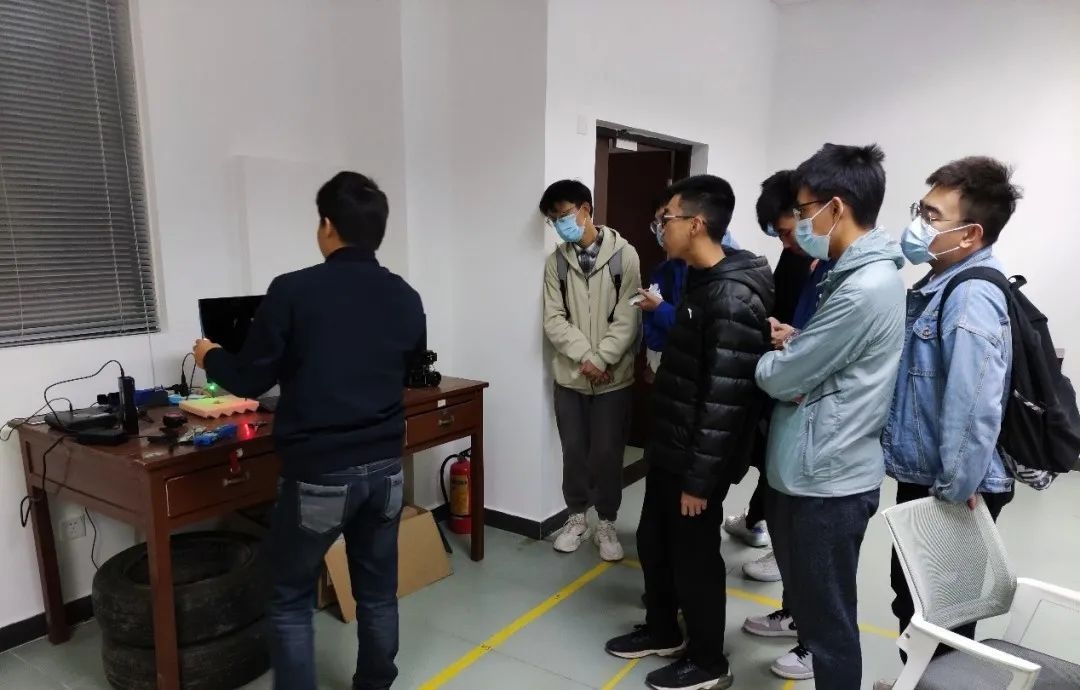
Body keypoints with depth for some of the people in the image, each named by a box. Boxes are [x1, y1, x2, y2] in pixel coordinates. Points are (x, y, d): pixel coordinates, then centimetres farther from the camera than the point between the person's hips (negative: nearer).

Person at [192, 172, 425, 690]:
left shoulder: (293, 291, -12)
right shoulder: (406, 299, 2)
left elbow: (250, 381, -4)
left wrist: (210, 357, 16)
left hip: (318, 474, -4)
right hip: (385, 467, 5)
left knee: (291, 598, 14)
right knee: (378, 591, 18)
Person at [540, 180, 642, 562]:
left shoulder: (623, 254, -7)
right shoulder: (557, 260, 2)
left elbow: (629, 318, -10)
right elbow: (554, 319, -4)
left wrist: (601, 359, -17)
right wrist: (585, 357, -15)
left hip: (614, 376, -2)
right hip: (570, 376, 3)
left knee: (607, 453, 6)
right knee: (574, 451, 12)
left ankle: (607, 524, 24)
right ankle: (576, 517, 30)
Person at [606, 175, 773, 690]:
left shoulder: (733, 300, -24)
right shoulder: (700, 281, 7)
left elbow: (726, 401, -25)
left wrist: (700, 478, -21)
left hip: (695, 461, -9)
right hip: (668, 448, 9)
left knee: (694, 559, 8)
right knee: (653, 543, 21)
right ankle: (662, 633, 43)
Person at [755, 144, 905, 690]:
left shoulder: (864, 288, -23)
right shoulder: (861, 273, 9)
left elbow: (782, 378, -19)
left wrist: (762, 353, 1)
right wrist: (788, 344, -2)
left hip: (827, 479, -10)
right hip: (814, 469, 10)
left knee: (828, 619, 7)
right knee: (812, 599, 26)